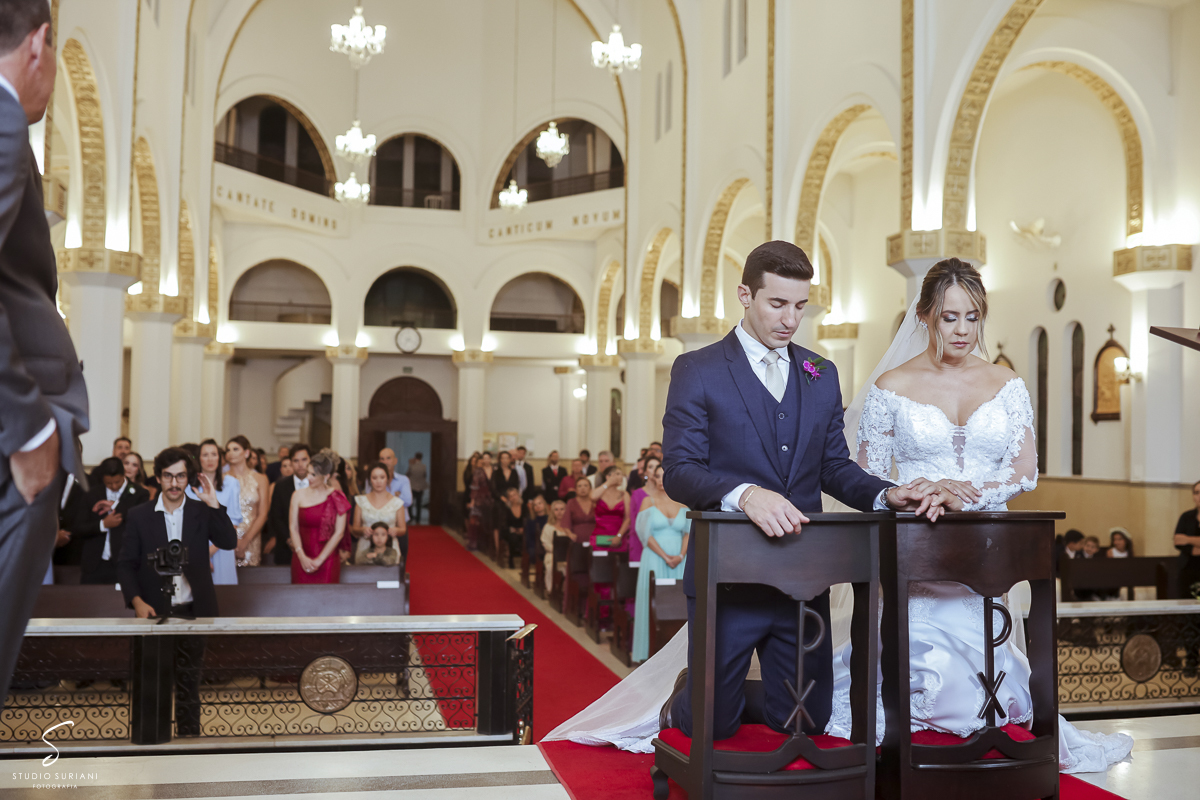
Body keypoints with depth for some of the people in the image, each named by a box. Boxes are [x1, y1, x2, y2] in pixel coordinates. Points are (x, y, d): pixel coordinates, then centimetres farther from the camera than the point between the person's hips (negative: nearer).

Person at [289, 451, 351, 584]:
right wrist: (302, 557, -9)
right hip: (301, 561, 2)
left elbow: (339, 532, -4)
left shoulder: (337, 498, -1)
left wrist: (319, 560, -7)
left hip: (327, 561, -2)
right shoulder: (298, 495, 6)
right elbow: (293, 528, 2)